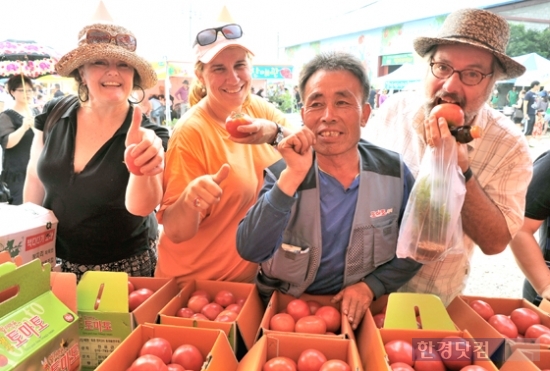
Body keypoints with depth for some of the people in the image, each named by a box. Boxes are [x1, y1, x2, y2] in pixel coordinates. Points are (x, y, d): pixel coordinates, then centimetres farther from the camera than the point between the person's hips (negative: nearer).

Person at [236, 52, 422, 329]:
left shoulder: (394, 172, -7)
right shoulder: (283, 175, -11)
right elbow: (250, 251, -22)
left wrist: (372, 285, -10)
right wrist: (293, 176, -29)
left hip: (356, 312, 2)